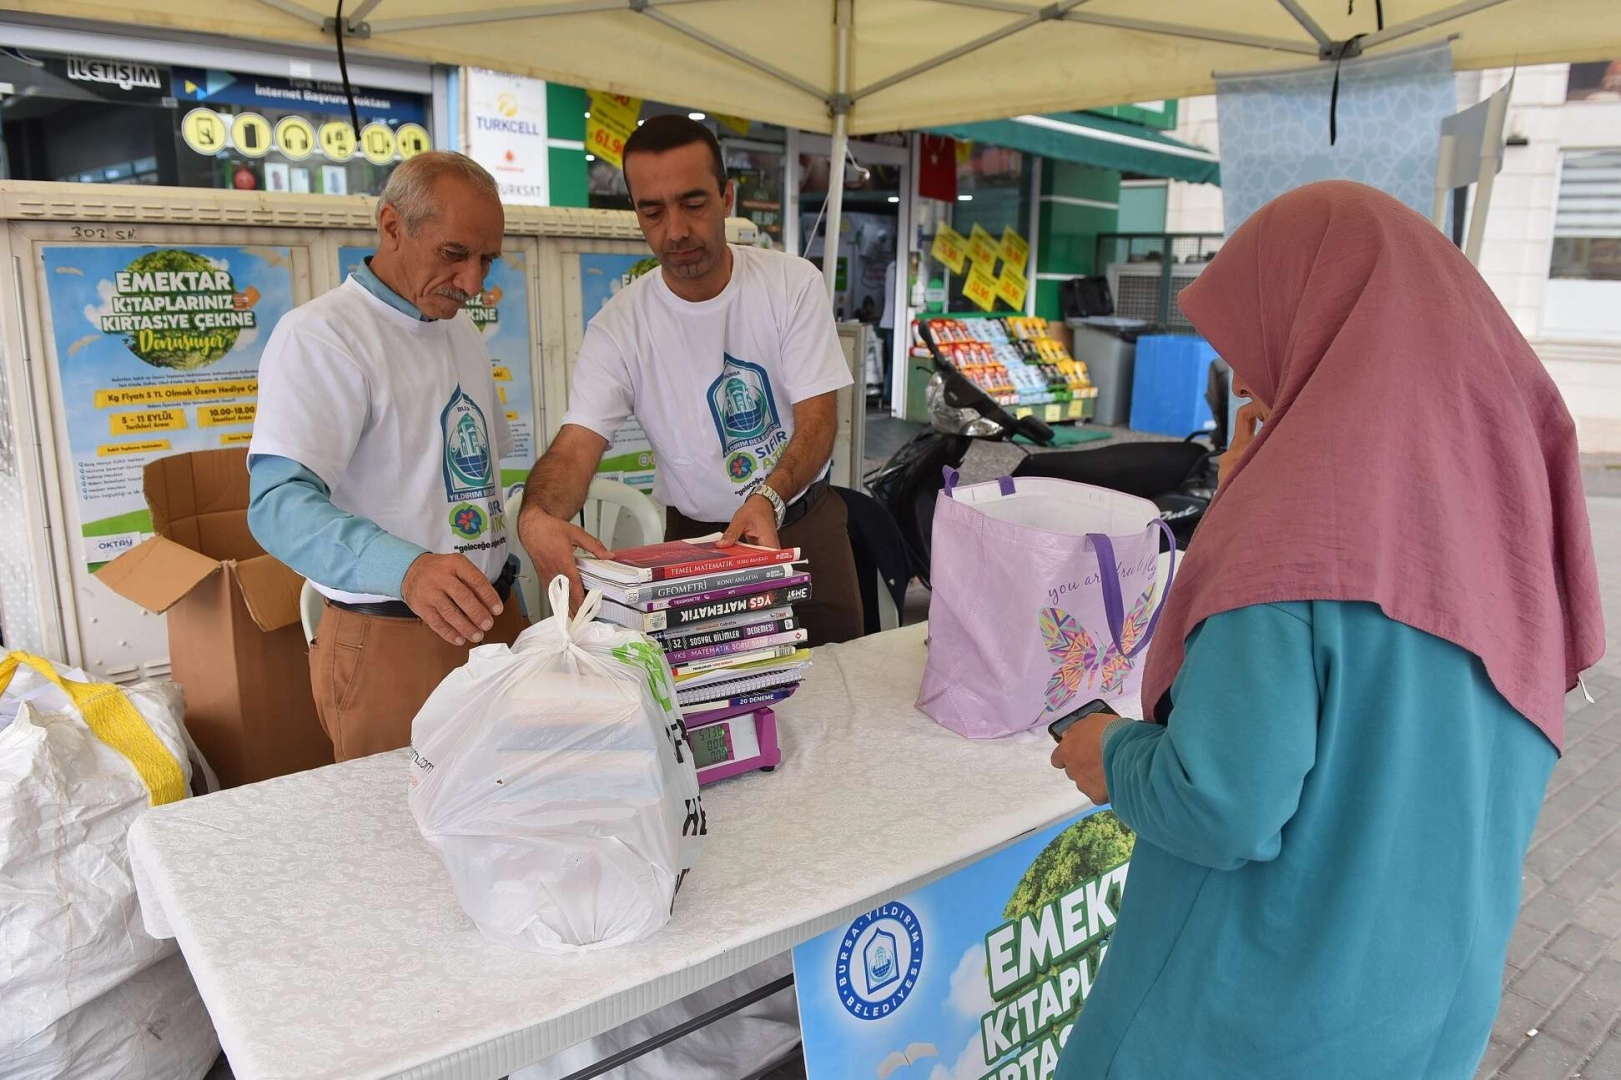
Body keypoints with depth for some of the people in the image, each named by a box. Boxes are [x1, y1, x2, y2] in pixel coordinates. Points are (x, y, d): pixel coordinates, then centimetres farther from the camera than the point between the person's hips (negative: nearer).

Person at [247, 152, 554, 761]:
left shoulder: (461, 333, 13)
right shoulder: (318, 335, -13)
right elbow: (280, 504, -26)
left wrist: (501, 572, 14)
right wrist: (407, 569, -42)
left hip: (495, 620, 7)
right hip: (392, 641, -7)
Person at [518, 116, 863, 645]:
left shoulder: (793, 284, -11)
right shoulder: (619, 326, -12)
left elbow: (817, 417, -14)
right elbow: (577, 444, -21)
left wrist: (769, 498, -34)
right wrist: (536, 516, -45)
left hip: (804, 521, 1)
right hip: (696, 536, 0)